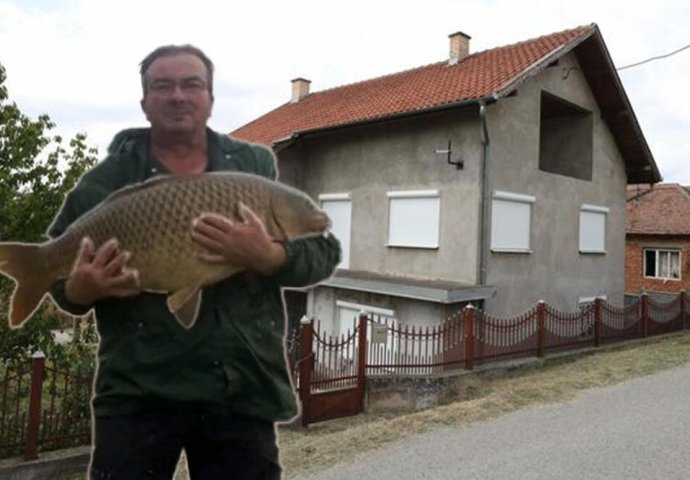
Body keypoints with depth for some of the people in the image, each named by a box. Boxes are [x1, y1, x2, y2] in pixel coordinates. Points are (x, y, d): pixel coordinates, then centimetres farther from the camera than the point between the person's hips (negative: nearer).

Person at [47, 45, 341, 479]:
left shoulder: (257, 166, 5)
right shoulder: (106, 181, 4)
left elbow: (325, 253, 1)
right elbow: (57, 269, 9)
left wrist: (269, 257, -20)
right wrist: (80, 289, -15)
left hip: (242, 388, 1)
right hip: (138, 390, 0)